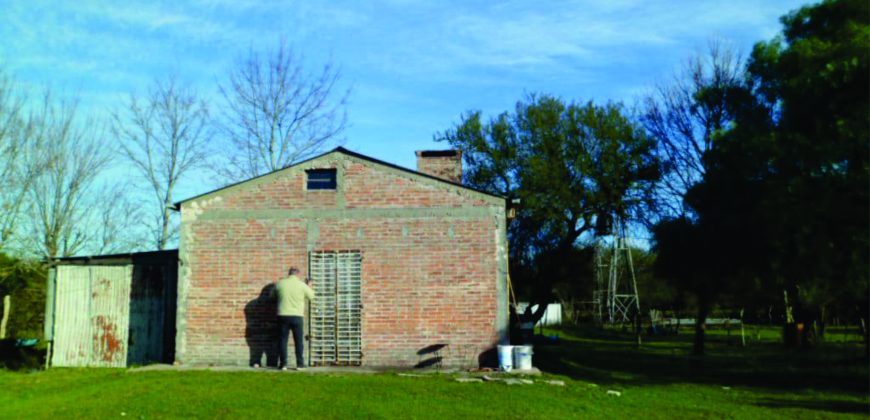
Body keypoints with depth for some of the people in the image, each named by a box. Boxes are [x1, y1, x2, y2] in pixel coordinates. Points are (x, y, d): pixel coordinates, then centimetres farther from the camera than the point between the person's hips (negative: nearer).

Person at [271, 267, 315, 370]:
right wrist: (309, 287, 27)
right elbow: (311, 296, 9)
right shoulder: (302, 285, -4)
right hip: (297, 316, 0)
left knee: (282, 340, 8)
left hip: (283, 315, 1)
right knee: (298, 341, 8)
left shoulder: (280, 283, -1)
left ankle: (283, 363, 6)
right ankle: (300, 363, 9)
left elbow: (272, 294, 14)